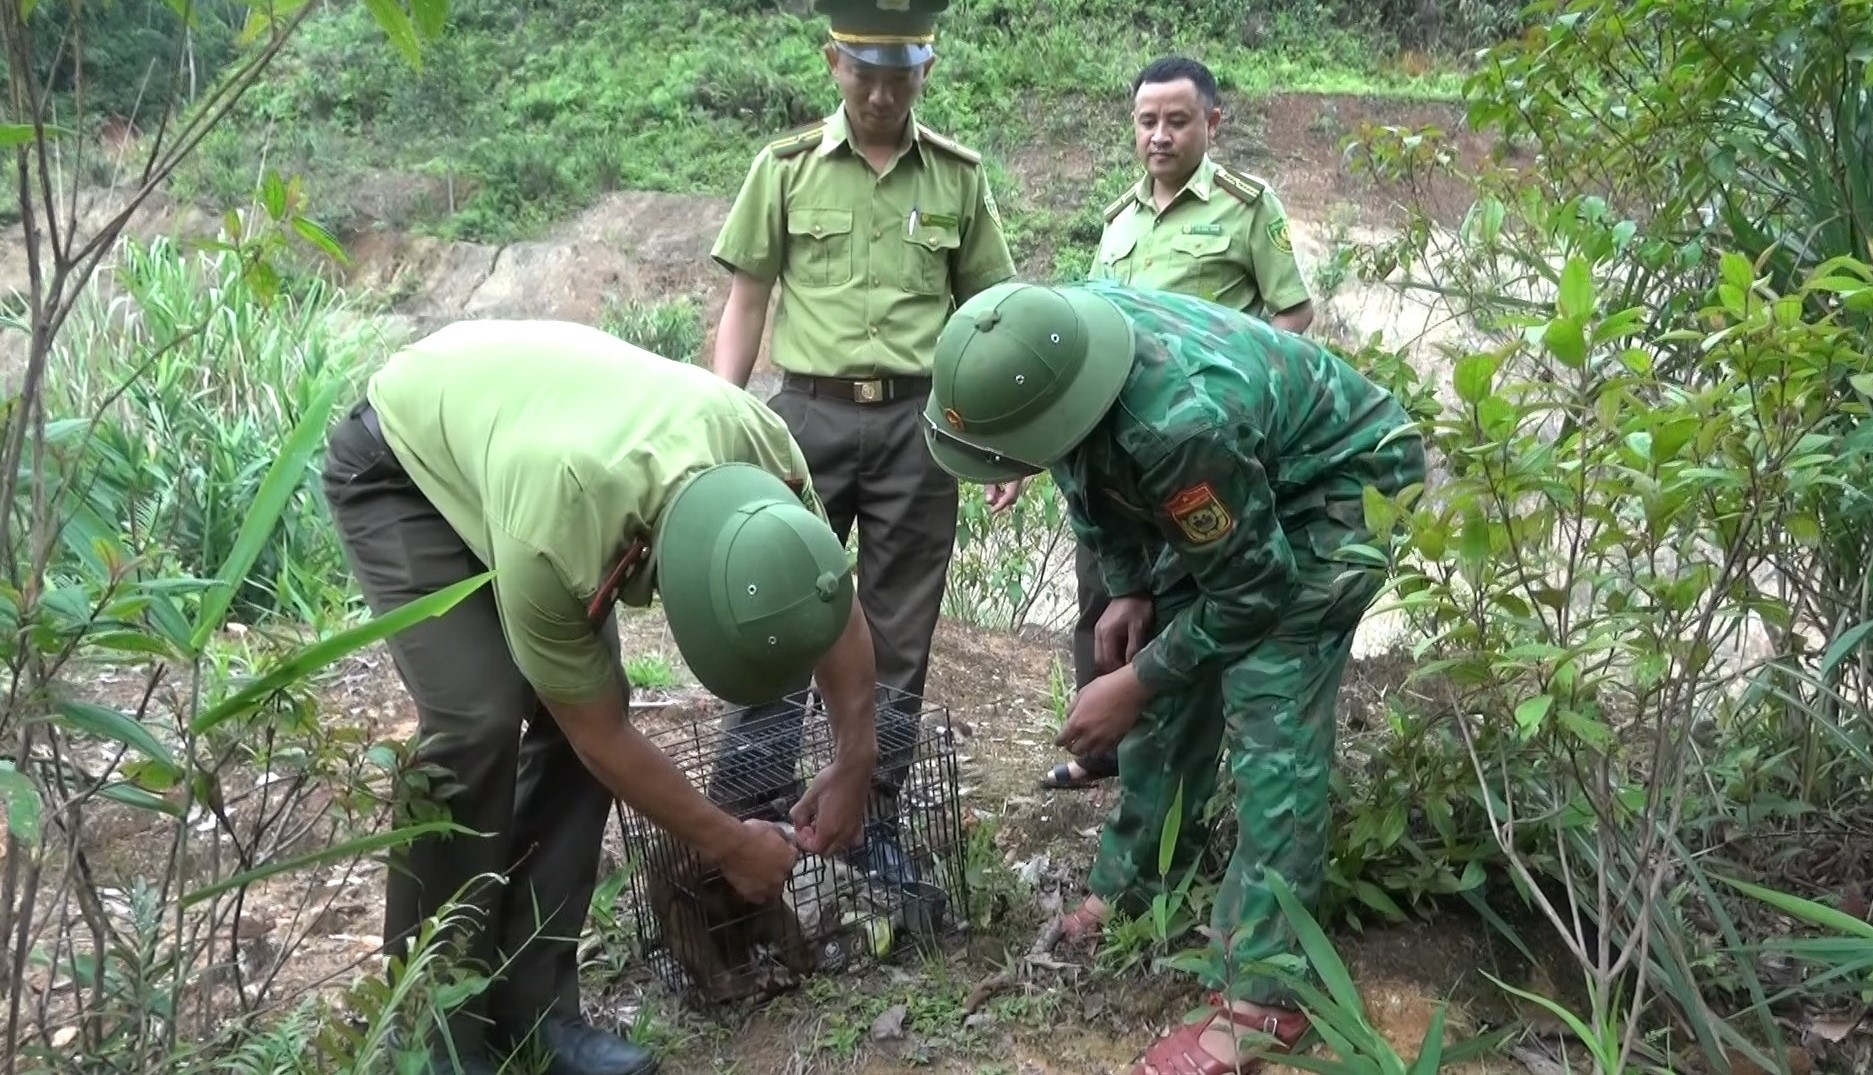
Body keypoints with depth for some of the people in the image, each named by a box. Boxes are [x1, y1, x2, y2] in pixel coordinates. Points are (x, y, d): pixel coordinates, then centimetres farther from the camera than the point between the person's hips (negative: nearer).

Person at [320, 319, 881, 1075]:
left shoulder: (762, 450, -28)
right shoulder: (552, 532, -43)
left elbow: (836, 604, -7)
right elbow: (600, 734, -26)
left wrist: (855, 764, -3)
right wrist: (727, 845, -15)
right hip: (400, 463, -6)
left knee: (583, 703, -7)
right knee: (478, 720, -21)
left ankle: (529, 1001, 4)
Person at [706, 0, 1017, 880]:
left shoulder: (958, 177, 7)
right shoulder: (784, 168, 3)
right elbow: (746, 302, 6)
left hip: (916, 423, 1)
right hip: (808, 414, -1)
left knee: (899, 638, 8)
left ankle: (874, 818, 21)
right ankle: (744, 819, 11)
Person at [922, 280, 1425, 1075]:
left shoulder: (1179, 423, -43)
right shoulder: (1051, 346, -19)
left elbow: (1255, 587, -28)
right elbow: (1091, 475, 3)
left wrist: (1132, 681, -20)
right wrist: (1127, 587, -2)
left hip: (1334, 487, -8)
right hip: (1238, 494, 8)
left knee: (1270, 722, -16)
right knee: (1169, 692, 8)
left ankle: (1264, 999, -9)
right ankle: (1126, 890, 24)